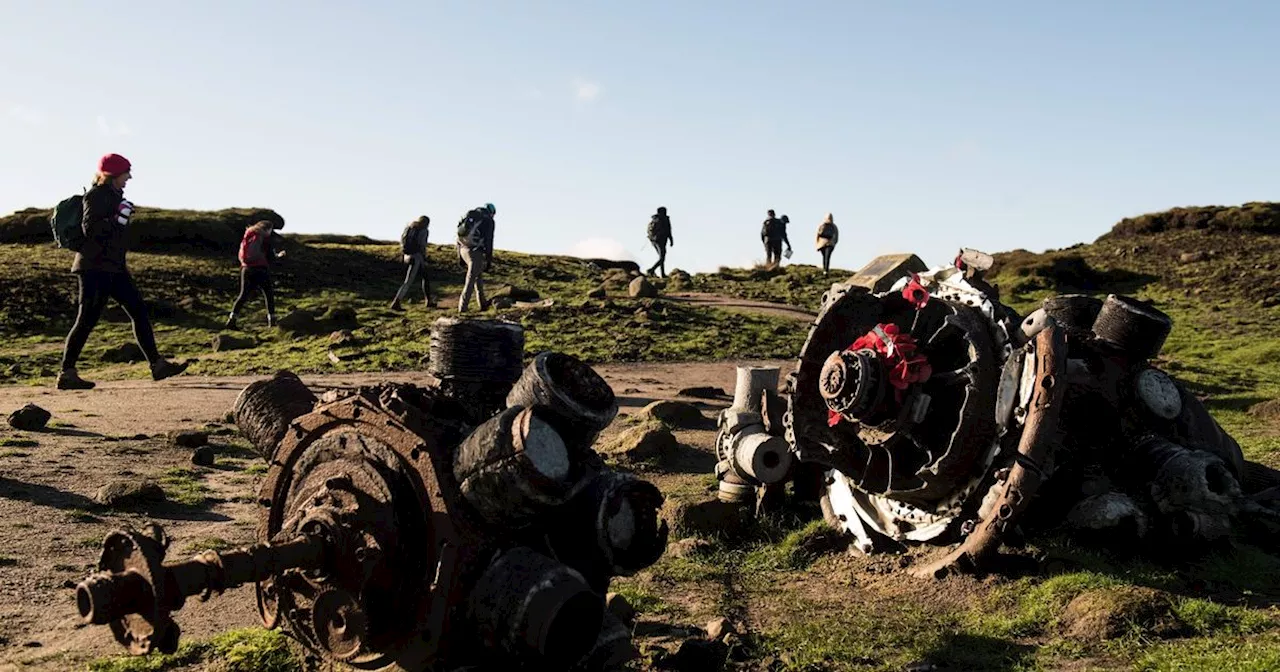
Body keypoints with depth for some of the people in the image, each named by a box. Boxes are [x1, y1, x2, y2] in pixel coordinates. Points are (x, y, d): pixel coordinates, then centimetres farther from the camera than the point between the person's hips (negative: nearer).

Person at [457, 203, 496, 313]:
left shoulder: (469, 216, 18)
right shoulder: (488, 221, -1)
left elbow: (460, 235, 17)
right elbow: (488, 241, -8)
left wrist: (460, 256, 21)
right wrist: (489, 260, -4)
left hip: (463, 249, 6)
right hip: (476, 251, -6)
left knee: (479, 274, 22)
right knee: (471, 280, -1)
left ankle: (482, 303, 22)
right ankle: (462, 306, -4)